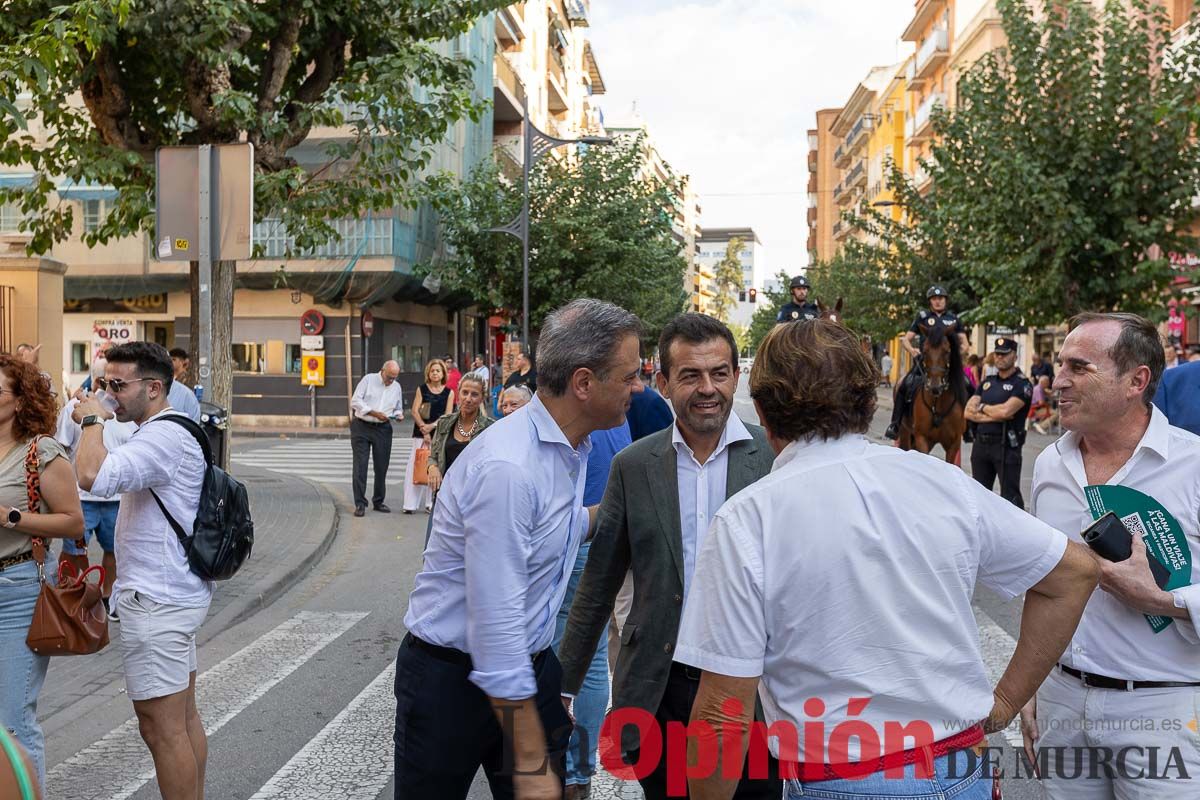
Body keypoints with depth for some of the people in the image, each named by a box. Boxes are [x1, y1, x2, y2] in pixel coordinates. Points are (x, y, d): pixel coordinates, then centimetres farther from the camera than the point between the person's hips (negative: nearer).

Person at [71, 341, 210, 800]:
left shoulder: (163, 437, -19)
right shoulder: (169, 433, 16)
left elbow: (94, 477, -33)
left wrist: (92, 420, -17)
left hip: (156, 602, -11)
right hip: (177, 592, 11)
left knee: (161, 728, -4)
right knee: (184, 719, 16)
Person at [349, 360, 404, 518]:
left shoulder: (396, 387, 11)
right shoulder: (368, 379, -2)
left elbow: (398, 408, 21)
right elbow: (355, 401, -8)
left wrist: (399, 415, -3)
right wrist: (374, 413, -16)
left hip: (383, 429, 4)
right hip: (362, 427, -4)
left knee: (381, 466, 6)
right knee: (360, 465, -6)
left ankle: (378, 501, 19)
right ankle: (360, 503, -3)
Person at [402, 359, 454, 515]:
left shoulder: (449, 392, 5)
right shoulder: (421, 389, 5)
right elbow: (415, 411, 0)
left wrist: (432, 426, -12)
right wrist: (424, 431, -9)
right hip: (420, 433, 0)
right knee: (416, 466, -4)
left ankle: (431, 502, 7)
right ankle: (410, 504, -3)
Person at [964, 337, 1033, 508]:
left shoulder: (1022, 384, -5)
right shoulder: (987, 382, 14)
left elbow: (1006, 410, -21)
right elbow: (969, 412, 4)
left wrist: (982, 407, -3)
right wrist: (994, 415, -11)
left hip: (1006, 445, -7)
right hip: (981, 444, 7)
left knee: (1010, 496, -4)